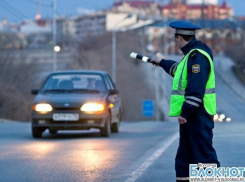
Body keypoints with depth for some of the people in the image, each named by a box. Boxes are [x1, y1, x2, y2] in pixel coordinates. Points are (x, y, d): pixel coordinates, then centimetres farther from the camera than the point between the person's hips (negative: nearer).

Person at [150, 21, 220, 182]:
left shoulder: (197, 56, -18)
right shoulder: (191, 54, 16)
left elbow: (196, 89, -25)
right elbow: (181, 70, 39)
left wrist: (186, 112, -26)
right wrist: (162, 63, 53)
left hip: (198, 114, -11)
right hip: (190, 114, 11)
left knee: (203, 152, -13)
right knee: (185, 155, 15)